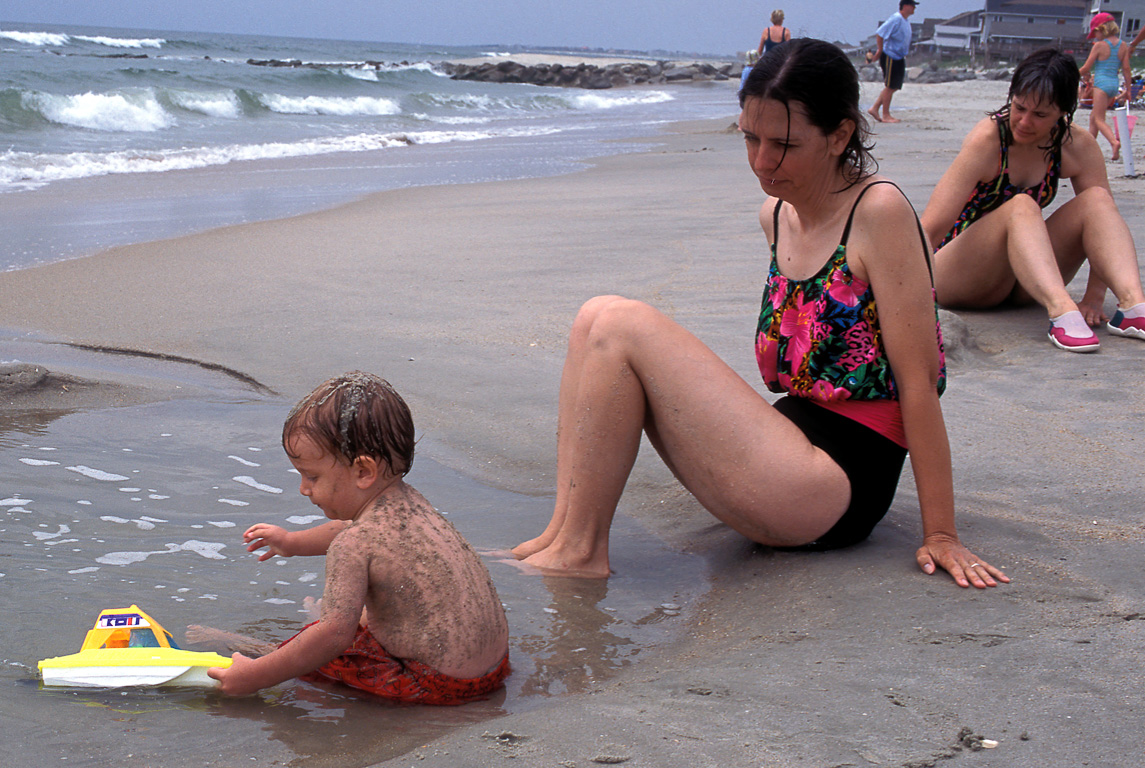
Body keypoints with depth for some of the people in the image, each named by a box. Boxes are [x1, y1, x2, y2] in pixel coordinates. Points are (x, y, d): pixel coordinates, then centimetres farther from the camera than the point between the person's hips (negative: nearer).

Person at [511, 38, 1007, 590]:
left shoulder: (879, 211, -12)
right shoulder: (777, 215, 11)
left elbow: (918, 379, -13)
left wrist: (940, 534, -13)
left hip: (837, 492, -8)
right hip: (789, 446, 8)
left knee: (621, 329, -16)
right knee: (598, 319, -2)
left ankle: (580, 552, -10)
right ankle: (564, 532, -8)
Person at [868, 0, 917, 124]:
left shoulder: (906, 22, 14)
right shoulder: (896, 19, -15)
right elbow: (879, 34, -19)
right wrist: (880, 50, -16)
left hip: (899, 58, 9)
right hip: (890, 57, -9)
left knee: (893, 87, 11)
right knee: (889, 87, -5)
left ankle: (874, 108, 16)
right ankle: (885, 115, 1)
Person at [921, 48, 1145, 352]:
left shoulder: (1079, 147, -7)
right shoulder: (988, 139, -20)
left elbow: (1104, 217, -8)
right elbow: (932, 227, -26)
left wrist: (1094, 299, -18)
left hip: (1022, 280, 5)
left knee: (1096, 199, -15)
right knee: (1021, 207, -32)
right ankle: (1061, 312, -52)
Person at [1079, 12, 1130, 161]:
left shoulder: (1099, 45, -9)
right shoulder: (1123, 46, 6)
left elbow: (1086, 68, -5)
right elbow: (1126, 69, 6)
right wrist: (1128, 89, 11)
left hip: (1101, 83, -7)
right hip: (1115, 84, 7)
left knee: (1099, 119, -9)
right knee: (1093, 116, 20)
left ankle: (1114, 142, -32)